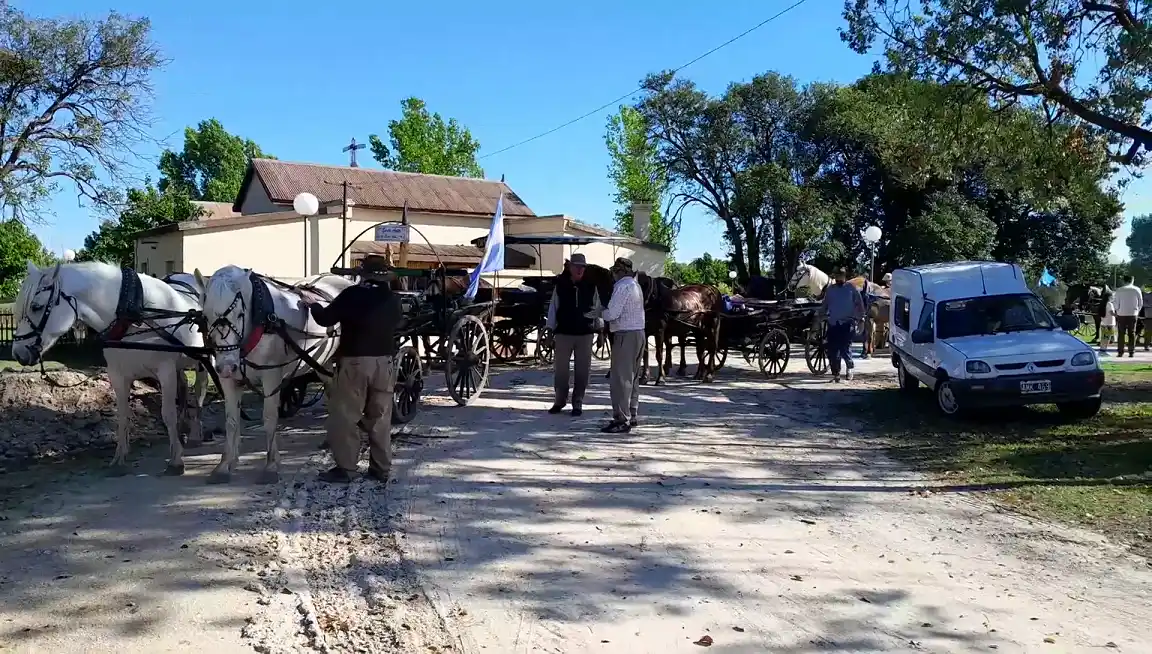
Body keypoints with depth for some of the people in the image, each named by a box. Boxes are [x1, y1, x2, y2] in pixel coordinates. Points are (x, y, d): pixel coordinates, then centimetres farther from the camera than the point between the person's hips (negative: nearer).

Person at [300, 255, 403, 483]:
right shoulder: (393, 300, 6)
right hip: (384, 363, 5)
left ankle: (345, 468, 1)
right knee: (380, 419, 11)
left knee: (344, 417, 2)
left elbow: (326, 318, -4)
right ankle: (381, 469, 14)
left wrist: (312, 306, 17)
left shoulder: (352, 295, -9)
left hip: (354, 362, -5)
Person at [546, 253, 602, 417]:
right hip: (563, 332, 0)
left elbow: (597, 307, 7)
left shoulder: (591, 286, 2)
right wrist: (550, 329, 1)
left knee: (582, 370, 4)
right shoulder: (560, 285, 0)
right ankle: (560, 400, 21)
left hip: (585, 333, 1)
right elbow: (553, 307, 4)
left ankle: (577, 403, 14)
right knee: (560, 369, 5)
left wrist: (599, 329, 5)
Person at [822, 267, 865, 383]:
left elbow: (860, 304, 3)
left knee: (845, 349, -11)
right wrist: (824, 316, 12)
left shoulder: (851, 289, 1)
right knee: (832, 351, 1)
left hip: (847, 323, -3)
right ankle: (835, 373, 12)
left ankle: (850, 367, 17)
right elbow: (825, 305, 20)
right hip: (832, 324, 4)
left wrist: (859, 317, -2)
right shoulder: (830, 289, 10)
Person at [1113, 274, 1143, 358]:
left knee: (1121, 334, 5)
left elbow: (1116, 303, -4)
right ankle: (1131, 352, 4)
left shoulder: (1119, 290, -6)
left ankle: (1120, 352, 2)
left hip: (1121, 314, -1)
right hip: (1133, 314, 1)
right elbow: (1141, 303, 4)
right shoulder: (1137, 290, -1)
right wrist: (1137, 311, 17)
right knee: (1132, 334, 7)